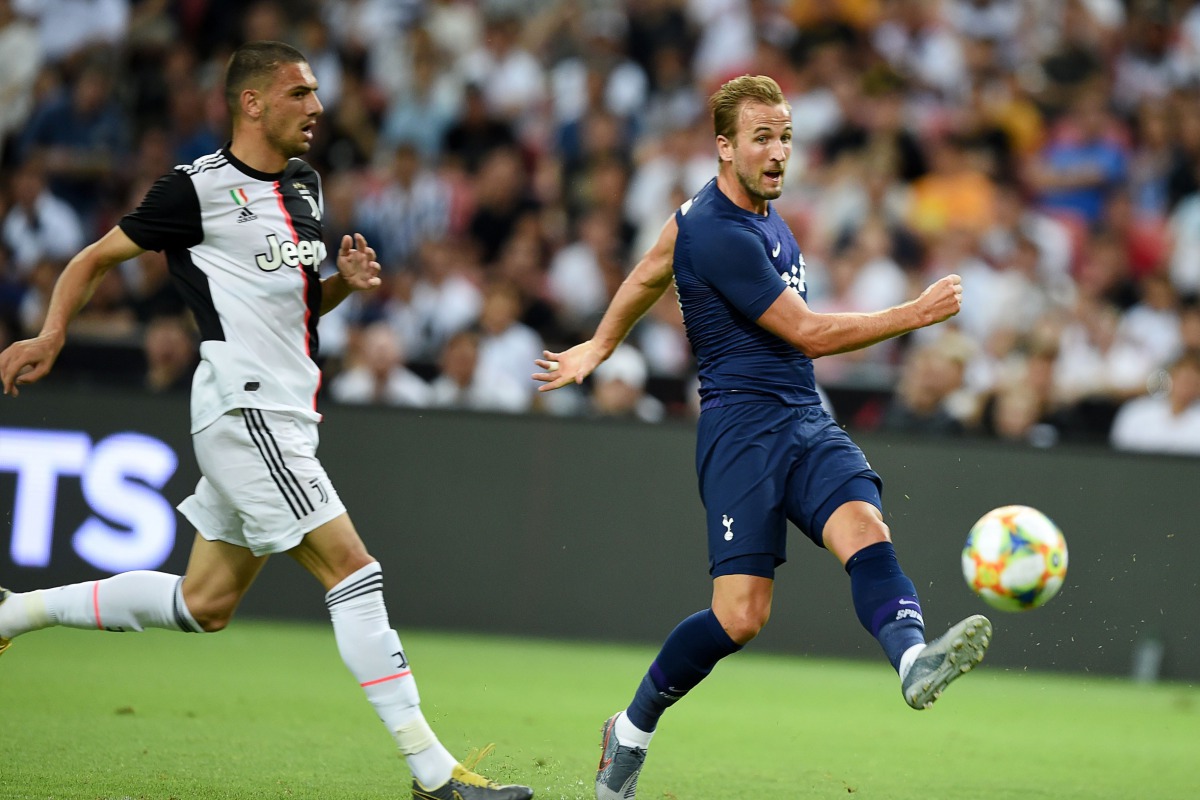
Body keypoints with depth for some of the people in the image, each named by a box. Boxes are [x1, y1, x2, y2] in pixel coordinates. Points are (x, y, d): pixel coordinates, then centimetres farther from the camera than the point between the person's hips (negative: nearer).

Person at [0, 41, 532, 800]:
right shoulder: (199, 188, -7)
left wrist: (345, 281, 6)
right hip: (245, 409, -9)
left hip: (283, 417, 9)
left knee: (203, 605, 15)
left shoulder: (303, 183, 16)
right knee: (352, 569, -14)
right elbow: (96, 258, 2)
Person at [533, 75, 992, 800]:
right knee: (741, 615, -13)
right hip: (744, 430, -8)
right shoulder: (718, 233, -14)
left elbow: (650, 275, 31)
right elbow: (809, 334, -13)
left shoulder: (759, 207, 16)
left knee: (865, 530, -24)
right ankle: (630, 732, 10)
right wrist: (918, 313, -10)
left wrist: (599, 347, 43)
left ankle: (916, 660, -52)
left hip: (808, 424, 8)